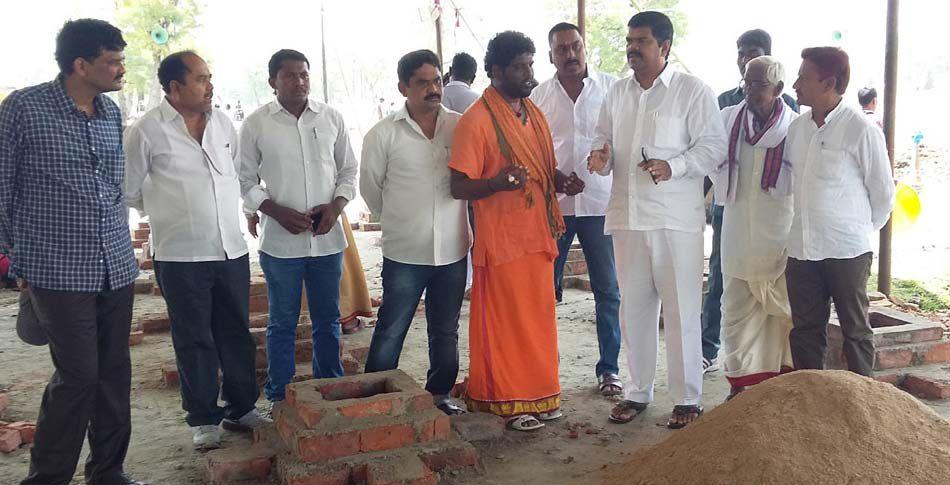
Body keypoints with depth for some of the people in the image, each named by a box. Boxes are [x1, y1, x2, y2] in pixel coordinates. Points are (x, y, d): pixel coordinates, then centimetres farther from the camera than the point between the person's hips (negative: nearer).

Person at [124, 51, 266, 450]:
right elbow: (129, 192, 2)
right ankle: (203, 419, 19)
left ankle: (241, 408, 27)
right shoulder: (148, 130, -8)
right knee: (194, 340, 6)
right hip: (180, 256, -4)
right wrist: (170, 214, 12)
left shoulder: (222, 122, 7)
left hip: (232, 250, 5)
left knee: (236, 334, 12)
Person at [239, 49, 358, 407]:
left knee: (328, 320, 12)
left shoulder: (331, 118, 5)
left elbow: (348, 170, 11)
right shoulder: (256, 124, -2)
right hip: (280, 241, -2)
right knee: (282, 323, 7)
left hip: (327, 239, 2)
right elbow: (246, 180, 2)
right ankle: (280, 398, 20)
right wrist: (278, 212, -13)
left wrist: (336, 206, -7)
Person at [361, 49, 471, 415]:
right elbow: (370, 187, 8)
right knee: (390, 333, 4)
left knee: (445, 332, 14)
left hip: (452, 249, 2)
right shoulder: (384, 134, -4)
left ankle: (440, 395, 30)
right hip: (404, 253, -2)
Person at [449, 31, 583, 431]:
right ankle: (509, 401, 16)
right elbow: (459, 187, -13)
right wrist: (497, 182, -30)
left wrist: (561, 181, 2)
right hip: (502, 238, -7)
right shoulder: (476, 120, -12)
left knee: (538, 317, 14)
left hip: (538, 233, 7)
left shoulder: (533, 113, 11)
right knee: (505, 321, 2)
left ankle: (537, 393, 27)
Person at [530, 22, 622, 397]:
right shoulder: (539, 96, 7)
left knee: (608, 290, 4)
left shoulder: (612, 88, 2)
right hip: (552, 205, 1)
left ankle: (608, 367, 17)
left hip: (600, 203, -1)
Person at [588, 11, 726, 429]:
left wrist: (673, 166, -21)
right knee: (633, 307, 11)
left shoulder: (693, 91, -3)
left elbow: (714, 145, -6)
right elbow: (604, 140, 20)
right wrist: (601, 158, -3)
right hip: (627, 217, 5)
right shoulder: (617, 94, 14)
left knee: (681, 310, 1)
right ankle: (638, 390, 25)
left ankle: (688, 398, 14)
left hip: (676, 220, -5)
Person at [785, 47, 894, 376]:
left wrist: (862, 229, 7)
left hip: (847, 250, -5)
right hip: (802, 248, 6)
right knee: (804, 331, 11)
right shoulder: (796, 128, 8)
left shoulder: (860, 130, -10)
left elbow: (883, 192, -2)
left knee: (855, 330, 6)